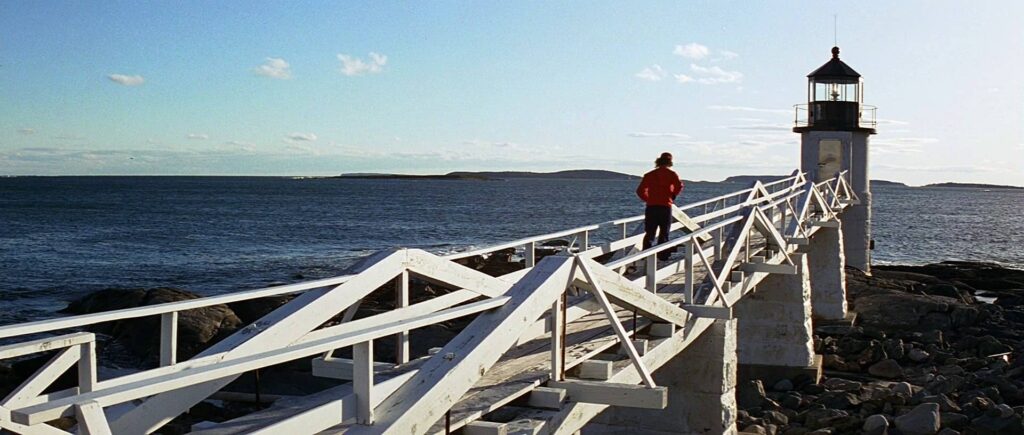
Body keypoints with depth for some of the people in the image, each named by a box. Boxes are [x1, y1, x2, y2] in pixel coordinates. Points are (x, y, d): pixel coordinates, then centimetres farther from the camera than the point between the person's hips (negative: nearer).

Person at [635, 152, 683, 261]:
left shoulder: (649, 175, 8)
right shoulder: (671, 174, 0)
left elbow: (640, 191, 6)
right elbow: (679, 186, -15)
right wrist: (673, 196, 4)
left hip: (651, 207, 2)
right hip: (666, 207, -2)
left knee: (649, 233, 6)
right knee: (664, 233, 8)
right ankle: (662, 256, 7)